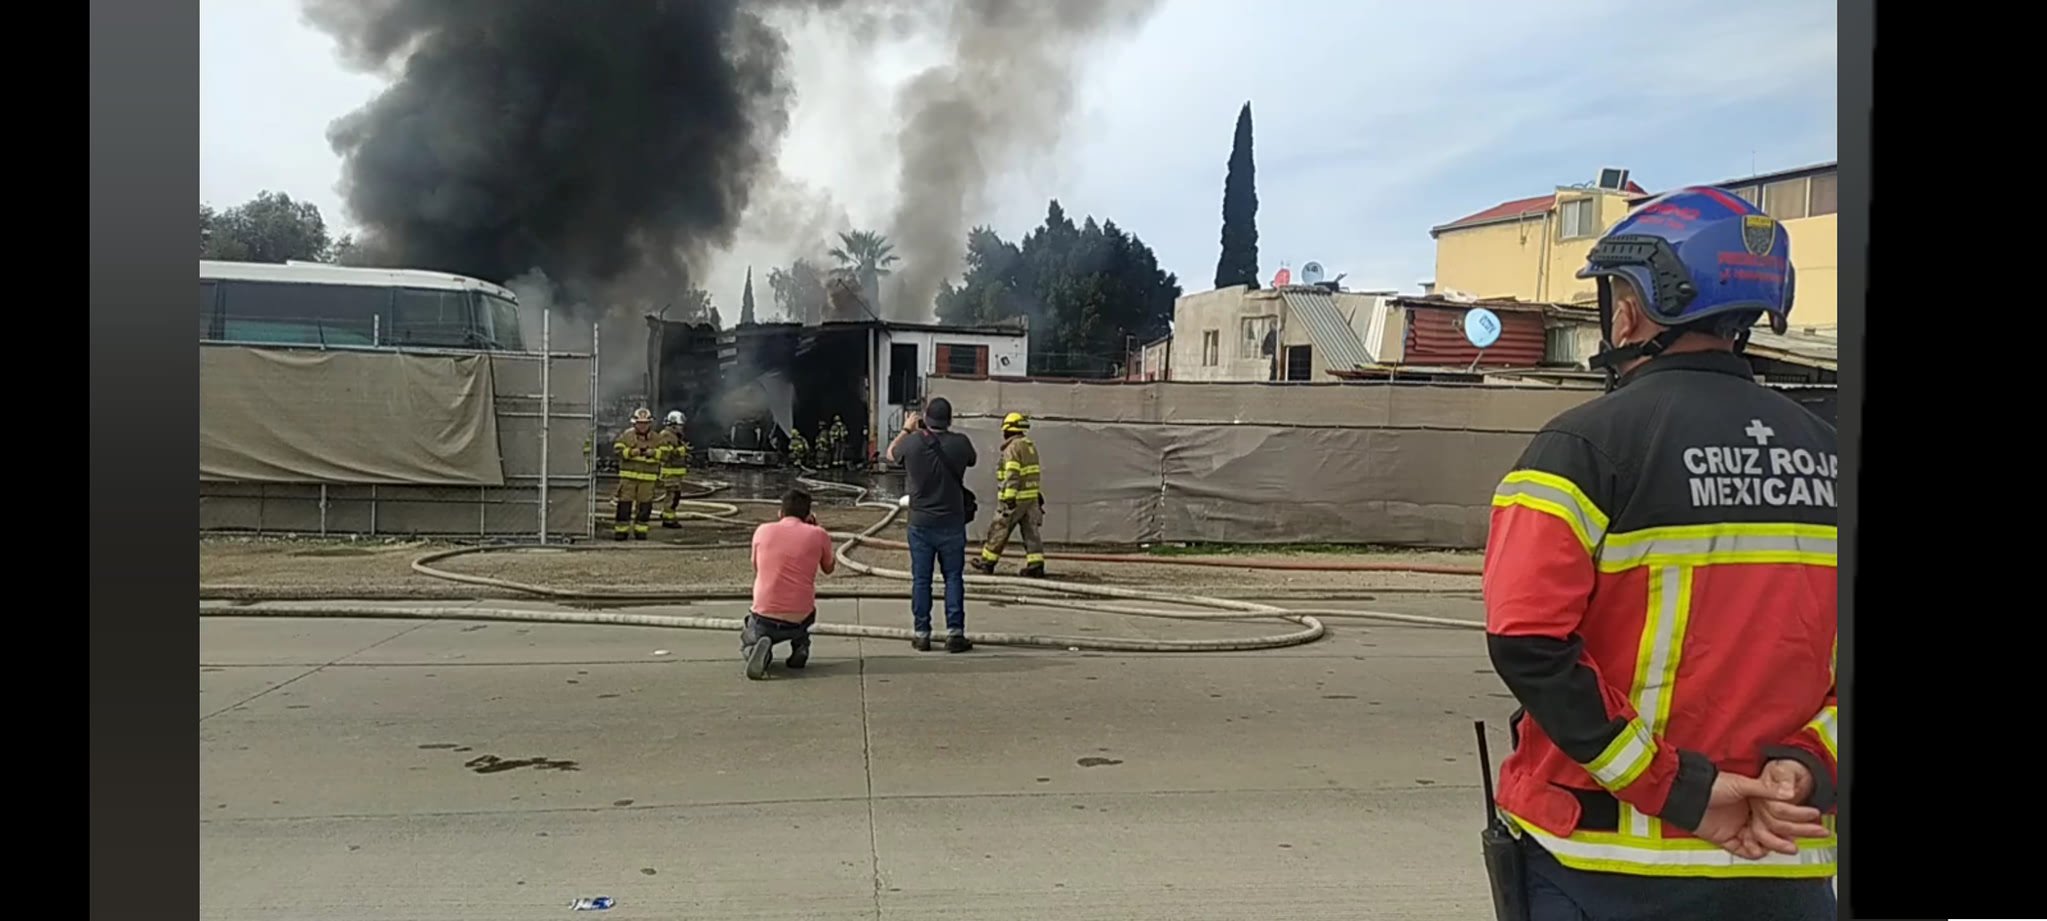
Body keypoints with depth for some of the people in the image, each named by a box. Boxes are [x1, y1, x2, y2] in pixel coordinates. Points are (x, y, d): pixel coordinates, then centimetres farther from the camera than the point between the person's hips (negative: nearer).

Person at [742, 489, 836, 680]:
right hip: (800, 620, 1)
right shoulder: (818, 535, -1)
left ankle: (755, 650, -7)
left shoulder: (762, 530, 3)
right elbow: (829, 568, 19)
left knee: (747, 639, 31)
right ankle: (800, 645, 10)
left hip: (764, 619, -1)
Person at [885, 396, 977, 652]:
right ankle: (954, 633, 4)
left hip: (920, 523, 1)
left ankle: (921, 634, 12)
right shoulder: (959, 443, -11)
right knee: (953, 578, 7)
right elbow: (971, 459, 13)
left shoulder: (912, 442, -10)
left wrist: (906, 429, 27)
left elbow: (891, 454, 13)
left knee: (921, 580, 8)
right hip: (951, 523, -1)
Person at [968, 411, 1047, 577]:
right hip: (1032, 496, 8)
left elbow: (1012, 476, -21)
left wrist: (1009, 498, -23)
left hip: (1017, 497, -8)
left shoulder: (1013, 448, -14)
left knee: (999, 530, 3)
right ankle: (1036, 565, 0)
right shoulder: (1030, 446, 13)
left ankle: (987, 562, 12)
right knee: (1032, 531, 5)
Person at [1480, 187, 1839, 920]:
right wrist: (1808, 763, -6)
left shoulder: (1587, 444, -11)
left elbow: (1528, 641, -21)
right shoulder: (1823, 449, 5)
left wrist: (1675, 791, -16)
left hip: (1607, 862, -4)